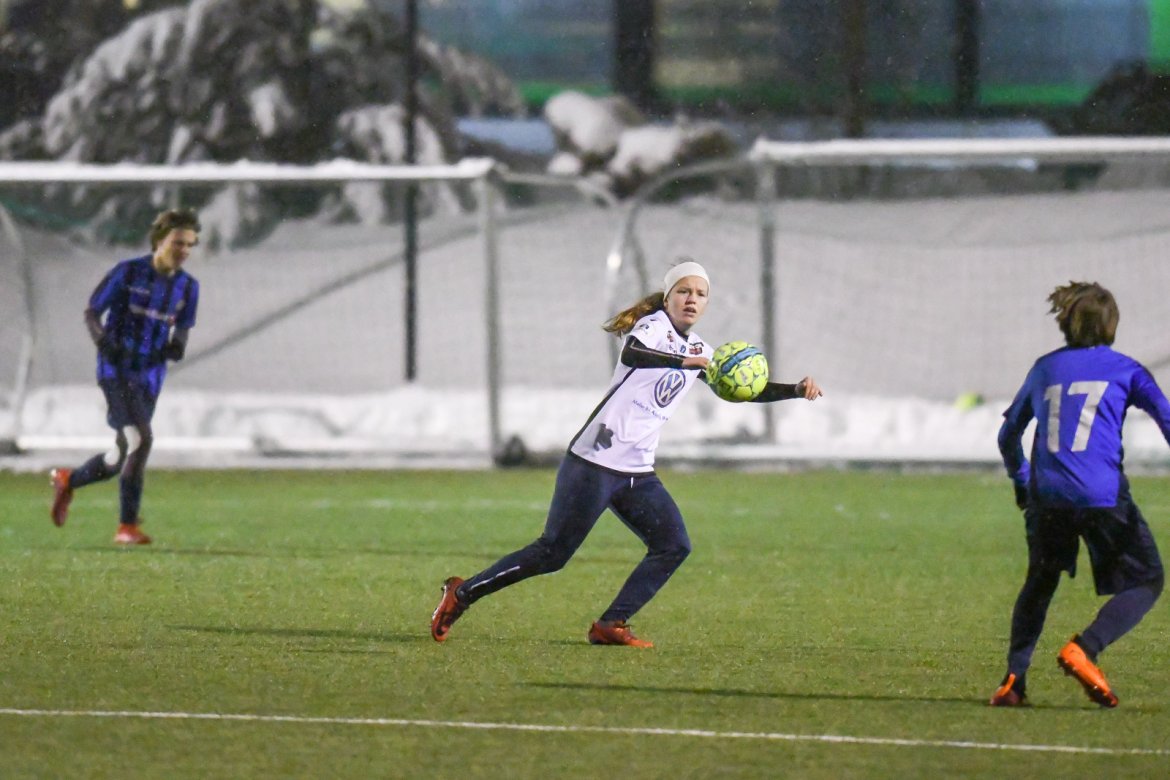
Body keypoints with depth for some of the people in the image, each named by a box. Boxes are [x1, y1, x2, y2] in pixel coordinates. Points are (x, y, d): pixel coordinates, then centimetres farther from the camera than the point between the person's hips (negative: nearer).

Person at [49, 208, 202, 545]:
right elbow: (92, 312, -1)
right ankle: (127, 526, -11)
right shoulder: (127, 272, -8)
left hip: (150, 376, 6)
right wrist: (102, 340, -22)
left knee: (123, 459, 6)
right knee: (140, 439, -22)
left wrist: (176, 346, -11)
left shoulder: (188, 287, 4)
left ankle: (67, 480, 30)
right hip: (117, 370, -6)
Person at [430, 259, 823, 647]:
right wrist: (688, 363, -47)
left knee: (673, 547, -4)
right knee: (553, 553, -9)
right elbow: (632, 354, -33)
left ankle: (610, 626, -2)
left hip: (638, 472, 8)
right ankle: (463, 592, 4)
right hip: (594, 464, -8)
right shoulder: (655, 325, -9)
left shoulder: (698, 350, 16)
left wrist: (797, 390, 9)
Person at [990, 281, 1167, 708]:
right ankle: (1084, 650, -13)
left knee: (1039, 584, 22)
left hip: (1047, 496, 4)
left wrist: (1021, 481, 41)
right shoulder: (1123, 369, 7)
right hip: (1103, 496, -4)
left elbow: (1008, 434, 26)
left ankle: (1014, 679, 9)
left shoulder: (1044, 368, 18)